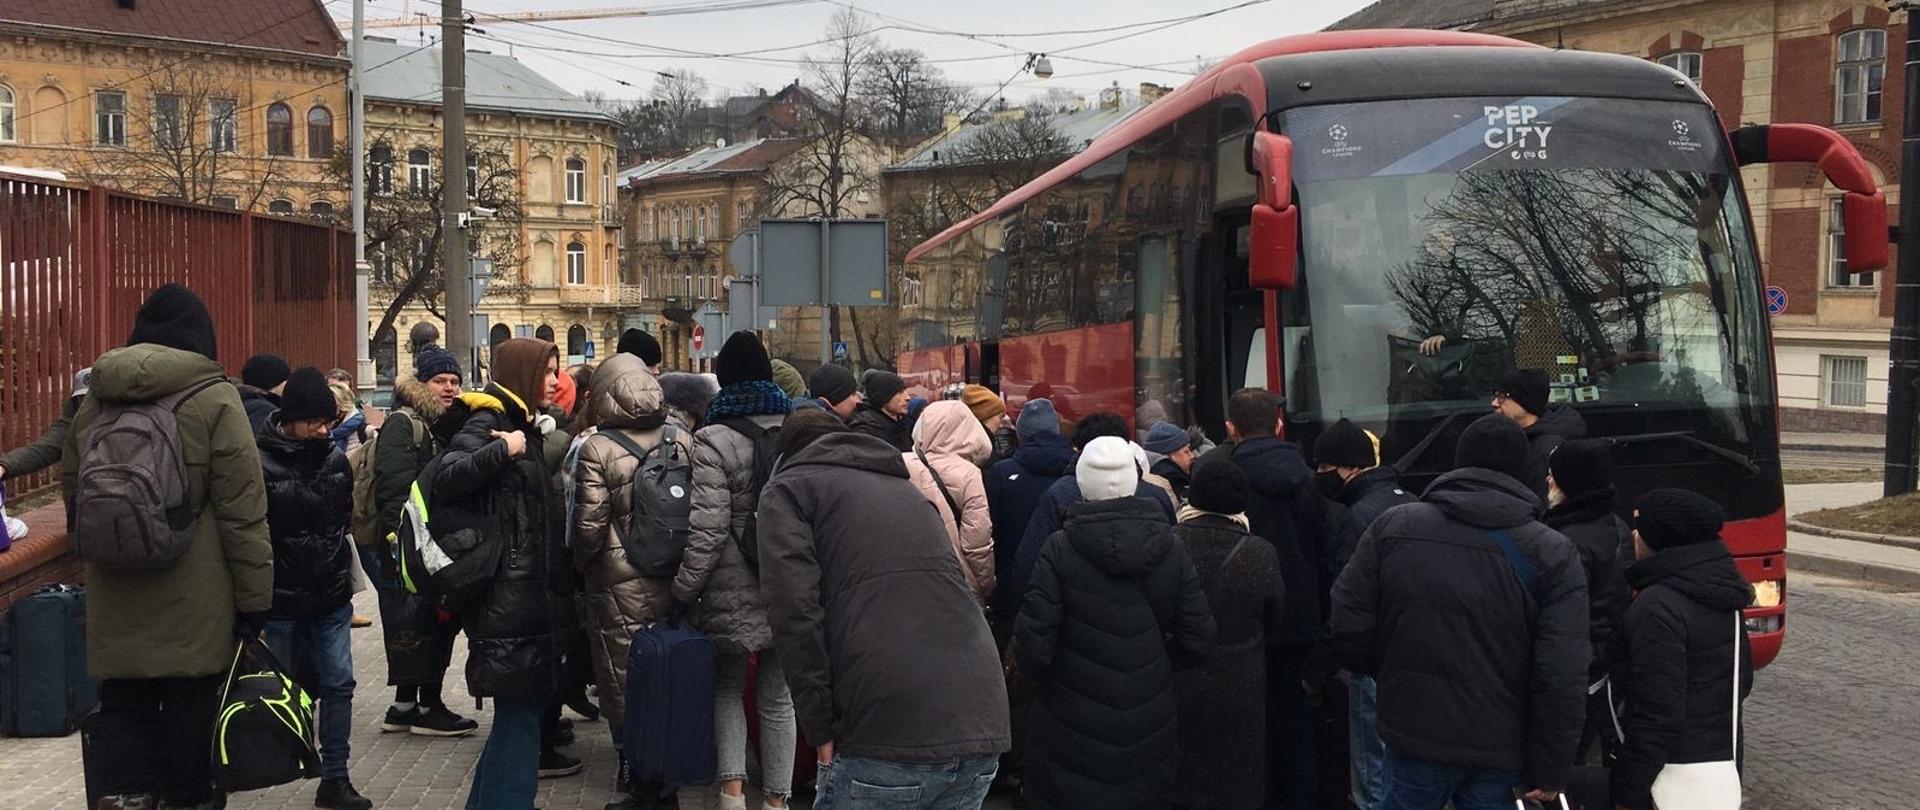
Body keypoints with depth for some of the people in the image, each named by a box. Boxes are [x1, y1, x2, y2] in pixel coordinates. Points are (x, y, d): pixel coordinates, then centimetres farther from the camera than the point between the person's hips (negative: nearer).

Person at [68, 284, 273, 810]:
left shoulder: (95, 400, 7)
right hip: (193, 604, -4)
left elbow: (70, 486, 17)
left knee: (125, 706, 12)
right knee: (189, 708, 6)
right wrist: (254, 597, -7)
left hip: (114, 598, 4)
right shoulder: (215, 400, -8)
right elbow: (242, 511, -12)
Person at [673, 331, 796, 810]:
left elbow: (709, 528, -16)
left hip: (734, 592, -3)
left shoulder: (714, 441, -11)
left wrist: (682, 590, -8)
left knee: (728, 688, 15)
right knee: (778, 698, 13)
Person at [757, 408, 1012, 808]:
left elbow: (795, 612, -6)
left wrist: (820, 729, -3)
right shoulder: (906, 488, 30)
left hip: (888, 741, -6)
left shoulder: (789, 489, 10)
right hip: (983, 729, 6)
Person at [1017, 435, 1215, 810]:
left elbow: (1033, 643, -15)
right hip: (1149, 734, 3)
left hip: (1074, 730, -2)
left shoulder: (1061, 548, -13)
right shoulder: (1169, 548, -4)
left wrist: (1039, 674, 7)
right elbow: (1198, 641, -2)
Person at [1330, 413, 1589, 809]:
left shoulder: (1392, 526, -3)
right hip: (1499, 749, -1)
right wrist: (1549, 771, -5)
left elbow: (1350, 626, -2)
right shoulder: (1552, 555, -8)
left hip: (1414, 733, 2)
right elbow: (1562, 678, -13)